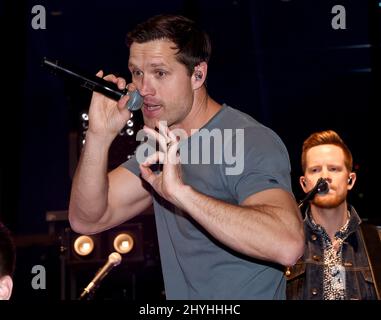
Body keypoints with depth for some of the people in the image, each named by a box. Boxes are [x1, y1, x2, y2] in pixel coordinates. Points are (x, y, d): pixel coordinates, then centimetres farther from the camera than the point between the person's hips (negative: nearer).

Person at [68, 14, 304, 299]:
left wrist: (181, 192, -31)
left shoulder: (250, 140, -15)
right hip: (180, 293, 6)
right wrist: (99, 136, -7)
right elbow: (86, 220, 6)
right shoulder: (161, 144, 9)